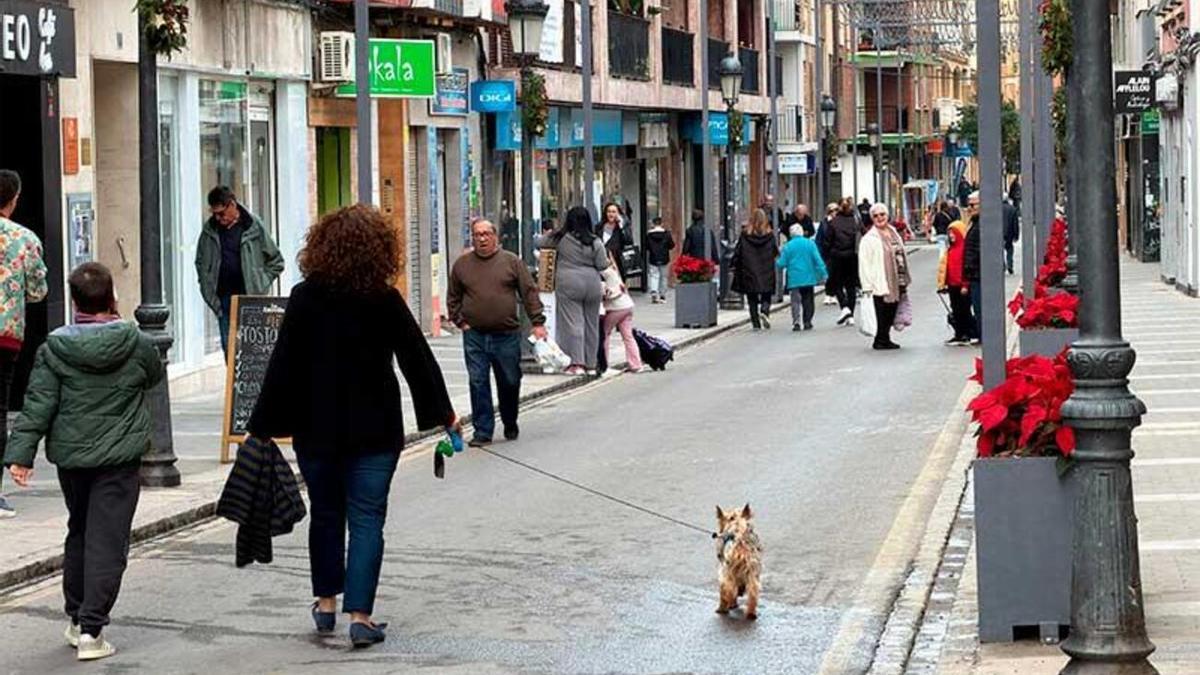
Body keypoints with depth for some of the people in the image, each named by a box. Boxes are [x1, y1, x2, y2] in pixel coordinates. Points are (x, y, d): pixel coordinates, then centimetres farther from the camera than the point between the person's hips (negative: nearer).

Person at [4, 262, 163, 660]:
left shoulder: (54, 348, -7)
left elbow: (38, 405, -9)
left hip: (70, 455, 2)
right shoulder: (135, 344, -6)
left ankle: (77, 619, 29)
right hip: (119, 458, -2)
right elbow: (156, 375, 16)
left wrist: (20, 453, -7)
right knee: (107, 541, -3)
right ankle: (91, 630, -10)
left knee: (78, 533, 21)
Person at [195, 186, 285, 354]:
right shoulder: (210, 229, 5)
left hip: (250, 296, -3)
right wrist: (208, 288, 7)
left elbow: (276, 262, 3)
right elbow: (201, 263, 17)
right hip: (224, 299, 3)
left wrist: (261, 283, -3)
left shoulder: (253, 226, -4)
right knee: (228, 346, 2)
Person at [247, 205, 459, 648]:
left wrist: (262, 426, -2)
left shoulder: (305, 299, -7)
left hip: (316, 429, 1)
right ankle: (360, 615, -6)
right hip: (375, 429, -1)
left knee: (326, 513, 17)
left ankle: (326, 603, 26)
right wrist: (443, 413, 11)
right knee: (367, 518, 2)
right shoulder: (385, 301, -6)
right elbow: (418, 359, -1)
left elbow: (282, 366, -8)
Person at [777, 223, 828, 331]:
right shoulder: (810, 244, -1)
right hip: (808, 278, 2)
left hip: (794, 279, -2)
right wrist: (823, 274, 1)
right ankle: (807, 322, 14)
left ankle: (796, 322, -19)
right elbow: (818, 260, -4)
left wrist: (777, 262, 19)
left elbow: (781, 264, -3)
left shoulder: (788, 246, -4)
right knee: (808, 301, 13)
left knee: (796, 301, -3)